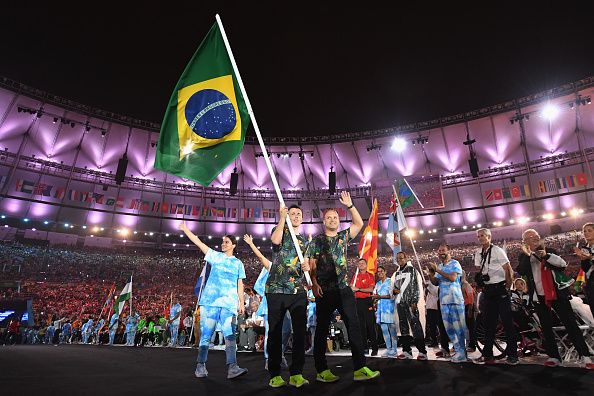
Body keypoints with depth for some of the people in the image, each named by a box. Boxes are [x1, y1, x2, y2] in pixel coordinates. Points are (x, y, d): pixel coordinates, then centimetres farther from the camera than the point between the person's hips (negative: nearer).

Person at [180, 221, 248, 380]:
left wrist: (242, 302, 6)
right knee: (206, 334, 3)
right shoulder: (215, 256, 11)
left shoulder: (238, 263, 14)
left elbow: (240, 284, 13)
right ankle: (201, 366, 14)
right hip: (210, 300, 0)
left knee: (230, 335, -8)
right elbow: (198, 242, 9)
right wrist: (185, 229, 6)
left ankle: (232, 367, -11)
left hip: (229, 303, 0)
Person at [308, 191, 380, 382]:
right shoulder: (317, 240, 3)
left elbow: (359, 224, 10)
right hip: (325, 290, -3)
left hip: (344, 288, 4)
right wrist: (314, 284, -12)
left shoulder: (343, 236, 14)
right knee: (322, 329, 4)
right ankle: (321, 370, 13)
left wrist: (350, 205, 3)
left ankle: (360, 368, 2)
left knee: (354, 326, -2)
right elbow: (311, 265, 0)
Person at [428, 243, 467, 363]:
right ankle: (459, 350, 17)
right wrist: (431, 274, -3)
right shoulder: (439, 266, 16)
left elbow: (453, 277, -18)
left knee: (459, 326, -3)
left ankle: (462, 353, 5)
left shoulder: (454, 263, -3)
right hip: (443, 300, 7)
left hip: (455, 299, -6)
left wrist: (438, 270, -16)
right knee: (448, 327, 8)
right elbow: (435, 282, 15)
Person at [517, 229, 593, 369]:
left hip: (557, 293, -1)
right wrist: (527, 255, -18)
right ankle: (554, 357, 16)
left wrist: (546, 256, -18)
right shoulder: (523, 256, 4)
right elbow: (521, 272, -12)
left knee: (570, 323, -2)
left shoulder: (549, 251, 6)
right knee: (546, 327, 7)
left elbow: (563, 264, -7)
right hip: (538, 296, 1)